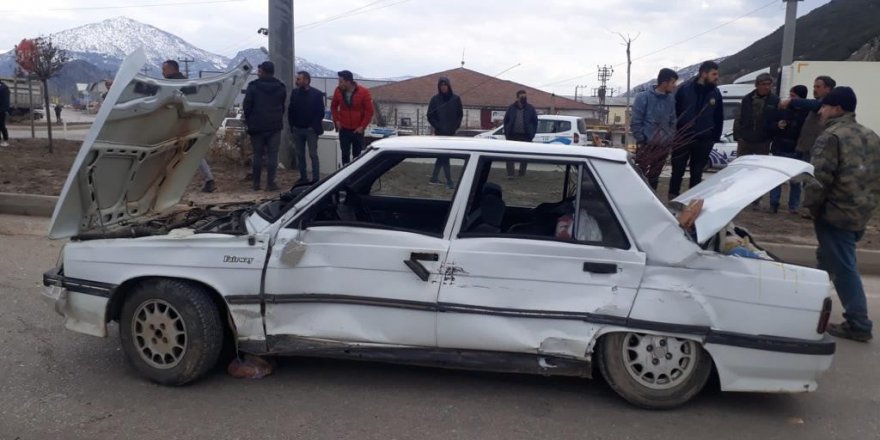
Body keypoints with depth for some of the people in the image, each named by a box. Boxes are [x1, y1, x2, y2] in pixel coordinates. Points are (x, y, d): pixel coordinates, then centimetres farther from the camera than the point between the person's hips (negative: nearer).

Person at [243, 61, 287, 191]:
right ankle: (270, 183, -2)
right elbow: (283, 107, 7)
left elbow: (246, 106, -5)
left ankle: (256, 183, 10)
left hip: (257, 126, -1)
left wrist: (250, 121, 9)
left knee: (257, 154, 7)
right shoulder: (281, 88, 4)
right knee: (272, 155, 1)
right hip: (275, 126, 1)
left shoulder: (253, 86, -5)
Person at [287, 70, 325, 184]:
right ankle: (303, 178, 17)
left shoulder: (317, 94, -6)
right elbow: (290, 110, 9)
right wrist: (292, 125, 3)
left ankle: (316, 179, 2)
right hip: (297, 130, 4)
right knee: (300, 155, 8)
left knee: (313, 155, -3)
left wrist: (313, 126, -8)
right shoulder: (294, 92, 5)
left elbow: (320, 113, -5)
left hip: (311, 130, -4)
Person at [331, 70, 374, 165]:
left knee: (357, 155, 7)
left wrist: (362, 126, -11)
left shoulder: (363, 92, -13)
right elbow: (333, 106, 11)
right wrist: (336, 120, 1)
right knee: (345, 154, 3)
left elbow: (369, 111, -8)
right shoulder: (338, 91, -6)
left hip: (357, 130, -2)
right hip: (344, 130, 2)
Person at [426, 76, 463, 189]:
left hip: (451, 132, 4)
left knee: (442, 156, 10)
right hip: (440, 133, -3)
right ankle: (449, 182, -9)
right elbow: (430, 116, 0)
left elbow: (460, 115, 10)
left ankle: (433, 178, 22)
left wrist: (456, 126, -1)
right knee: (444, 156, -8)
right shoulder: (435, 99, -3)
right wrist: (438, 127, -9)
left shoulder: (456, 99, 2)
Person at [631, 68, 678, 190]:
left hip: (664, 146, 5)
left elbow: (672, 121, 15)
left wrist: (671, 138, 6)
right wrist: (641, 140, -10)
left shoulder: (671, 99, 6)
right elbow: (635, 122, -9)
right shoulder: (643, 97, -9)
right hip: (646, 145, -5)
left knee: (654, 177, 13)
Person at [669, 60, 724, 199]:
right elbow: (674, 112, -3)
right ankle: (673, 198, 17)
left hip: (704, 141, 2)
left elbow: (719, 118, 8)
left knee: (697, 174, 10)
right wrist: (674, 133, -4)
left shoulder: (715, 93, 2)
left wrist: (715, 137, 4)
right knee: (677, 171, 5)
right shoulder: (685, 89, -7)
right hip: (683, 138, -2)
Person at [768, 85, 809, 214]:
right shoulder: (783, 109, 5)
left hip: (796, 152, -3)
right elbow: (771, 127, 10)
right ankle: (773, 204, 9)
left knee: (795, 180, 3)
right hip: (779, 150, 3)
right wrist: (777, 126, -11)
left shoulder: (807, 113, -4)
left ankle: (793, 206, 11)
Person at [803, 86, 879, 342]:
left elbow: (820, 177, -20)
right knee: (828, 258, 23)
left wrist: (812, 205, -7)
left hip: (836, 213, -9)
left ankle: (858, 324, -1)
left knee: (843, 267, -4)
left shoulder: (831, 136, -14)